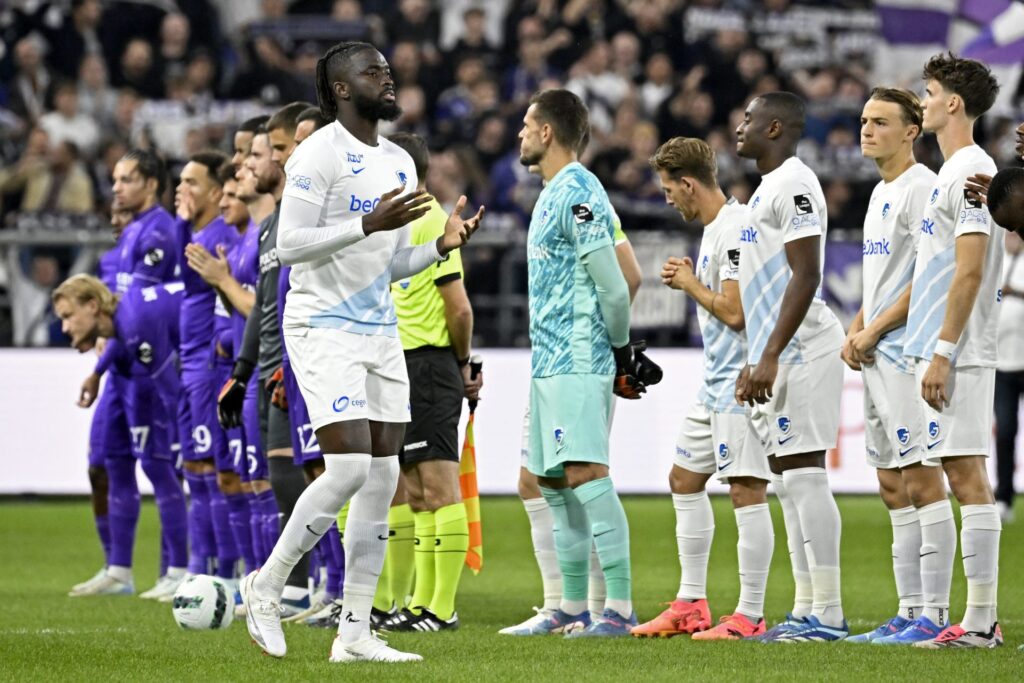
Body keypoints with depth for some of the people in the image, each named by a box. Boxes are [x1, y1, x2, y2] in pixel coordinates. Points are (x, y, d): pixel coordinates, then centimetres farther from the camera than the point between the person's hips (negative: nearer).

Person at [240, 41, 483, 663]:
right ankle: (266, 586, 1)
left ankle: (355, 633, 5)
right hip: (324, 329, -8)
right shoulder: (320, 154, -10)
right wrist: (369, 224, -25)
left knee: (383, 478, 2)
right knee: (350, 467, -17)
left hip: (381, 332, 8)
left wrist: (443, 245, 2)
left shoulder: (400, 164, 14)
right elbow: (290, 245, -17)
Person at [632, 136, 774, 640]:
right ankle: (691, 606, 21)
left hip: (741, 379, -11)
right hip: (716, 382, 11)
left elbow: (735, 311, -22)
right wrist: (688, 282, 8)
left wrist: (691, 284, -8)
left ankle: (750, 616, -8)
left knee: (747, 490, -9)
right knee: (685, 479, 15)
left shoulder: (736, 229, -17)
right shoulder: (714, 229, 15)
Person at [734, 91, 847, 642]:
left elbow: (806, 276, -20)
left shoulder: (793, 185, -12)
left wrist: (771, 357, -23)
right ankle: (806, 610, 12)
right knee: (787, 479, 10)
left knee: (803, 473, -11)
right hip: (779, 355, 11)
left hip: (800, 350, -11)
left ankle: (828, 612, -11)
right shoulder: (769, 187, 20)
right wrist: (755, 360, 24)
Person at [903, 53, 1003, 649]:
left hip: (959, 353, -10)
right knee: (962, 476, 8)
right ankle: (979, 619, 10)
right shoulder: (955, 171, 18)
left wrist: (943, 352, -20)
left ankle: (980, 620, -10)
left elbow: (970, 271, -18)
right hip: (944, 351, 10)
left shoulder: (971, 170, -12)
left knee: (967, 475, -10)